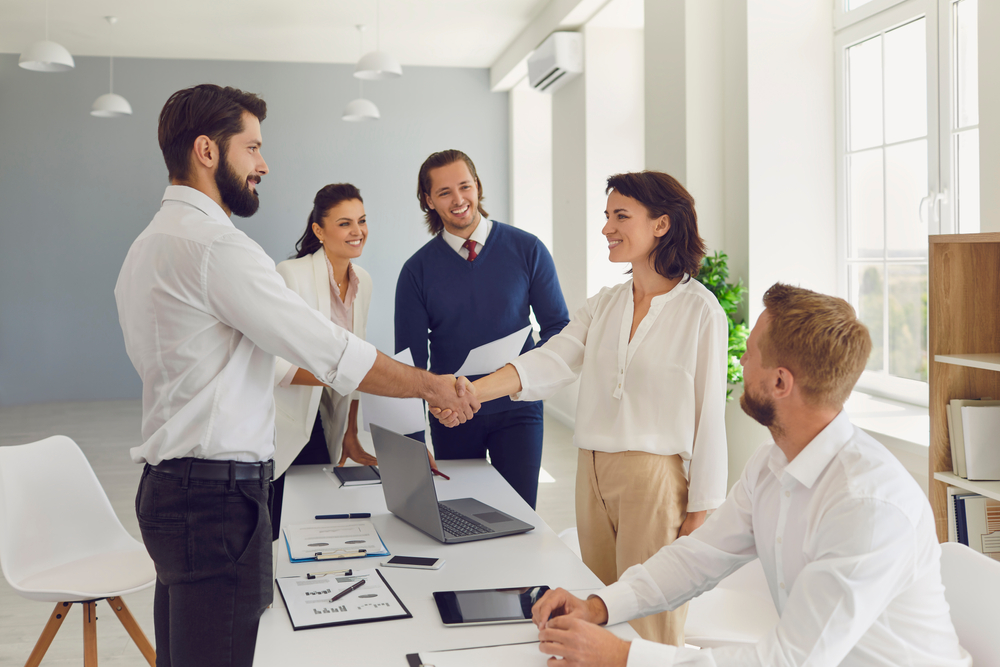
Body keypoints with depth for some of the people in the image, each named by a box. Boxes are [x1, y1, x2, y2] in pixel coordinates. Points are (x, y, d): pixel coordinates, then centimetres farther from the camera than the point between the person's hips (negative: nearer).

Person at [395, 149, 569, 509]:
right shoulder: (418, 270, -1)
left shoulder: (527, 250, -2)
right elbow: (411, 360, -1)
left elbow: (558, 327, 2)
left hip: (517, 409, -1)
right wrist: (413, 445, -9)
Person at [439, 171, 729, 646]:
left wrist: (700, 510, -6)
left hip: (656, 477, -5)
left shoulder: (700, 310, -6)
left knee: (648, 624, 1)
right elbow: (550, 362, -4)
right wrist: (472, 391, -20)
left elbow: (709, 412, -6)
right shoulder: (602, 305, 10)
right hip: (592, 470, 5)